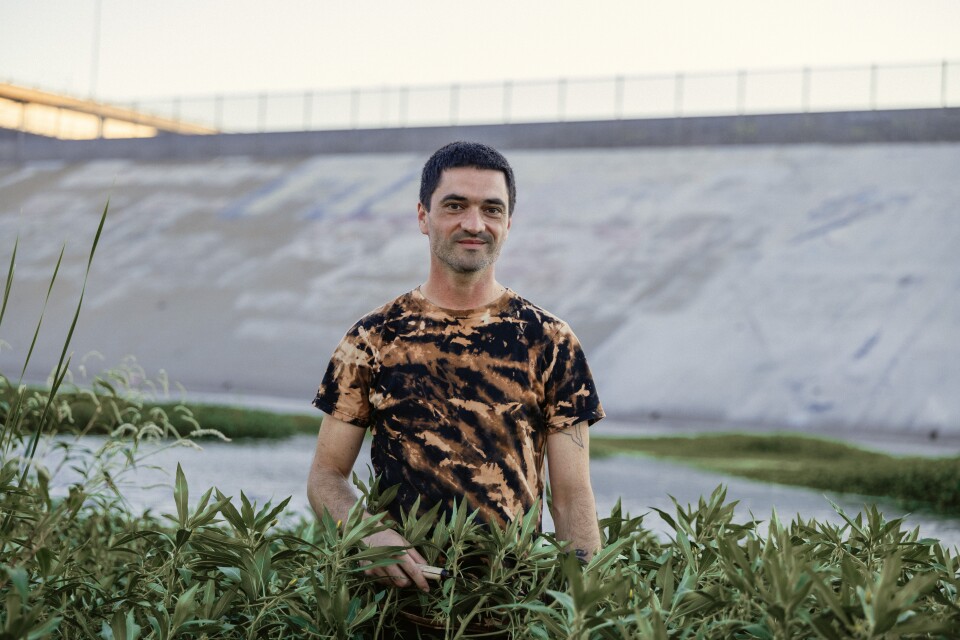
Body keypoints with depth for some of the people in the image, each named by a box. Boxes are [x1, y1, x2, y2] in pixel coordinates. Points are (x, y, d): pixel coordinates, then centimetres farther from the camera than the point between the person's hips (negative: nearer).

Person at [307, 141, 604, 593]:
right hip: (402, 587, 0)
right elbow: (326, 475, 10)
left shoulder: (548, 341, 9)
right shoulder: (373, 339, 8)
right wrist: (367, 534, -11)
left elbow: (572, 495, 7)